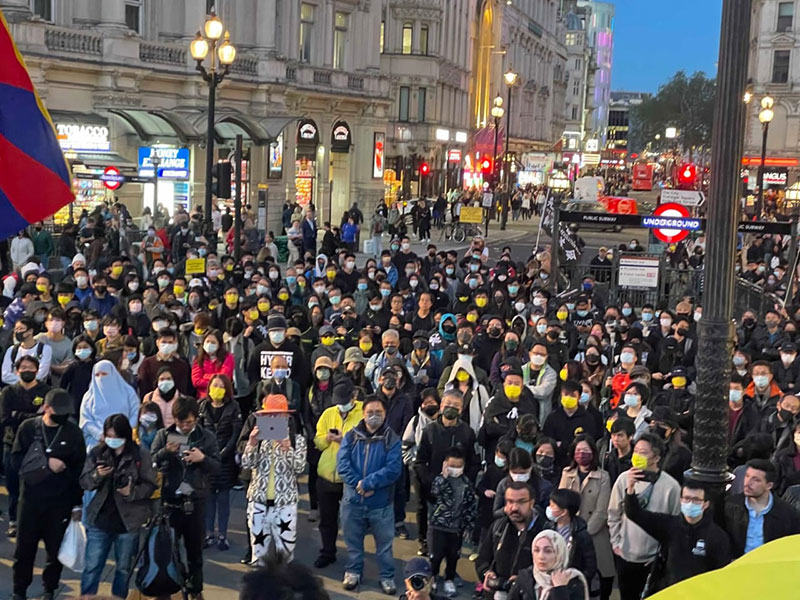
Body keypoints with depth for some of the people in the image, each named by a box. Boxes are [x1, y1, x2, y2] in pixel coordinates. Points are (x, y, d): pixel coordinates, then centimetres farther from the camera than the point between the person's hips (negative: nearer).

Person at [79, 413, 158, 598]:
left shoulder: (141, 455, -6)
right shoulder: (97, 453, 2)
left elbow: (150, 485, -4)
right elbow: (84, 482, 1)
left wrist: (132, 492, -21)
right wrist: (97, 475, -20)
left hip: (129, 521, -1)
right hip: (100, 519, 1)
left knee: (124, 568, 12)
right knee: (92, 567, 3)